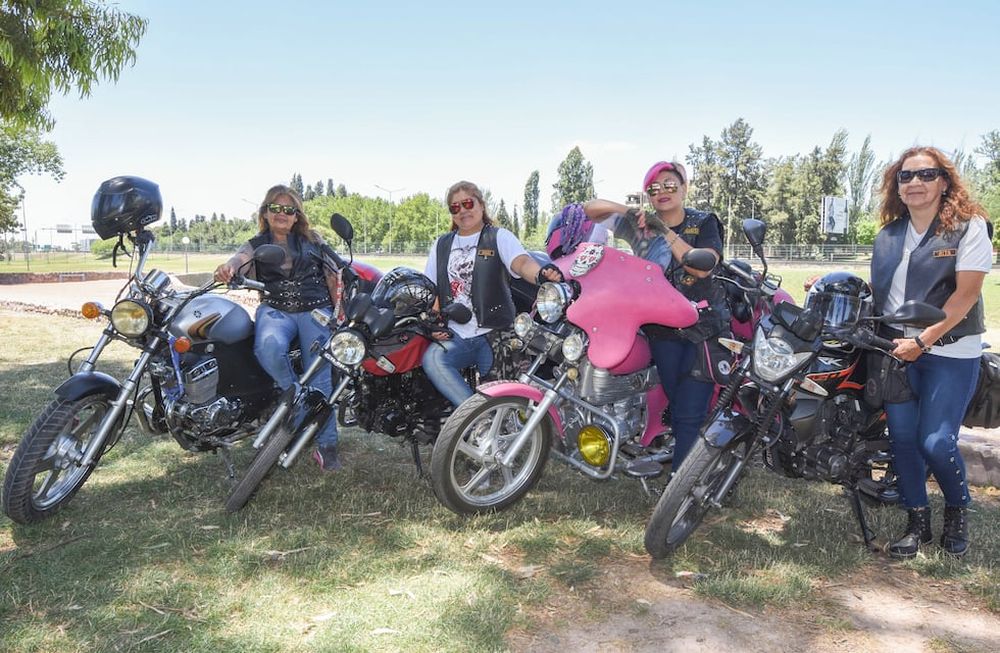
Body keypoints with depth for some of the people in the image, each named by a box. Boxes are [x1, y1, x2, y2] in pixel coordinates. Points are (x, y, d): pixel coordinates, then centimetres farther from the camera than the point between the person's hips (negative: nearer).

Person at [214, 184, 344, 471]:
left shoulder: (312, 241, 16)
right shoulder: (257, 244, 14)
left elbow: (333, 276, 14)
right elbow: (241, 257, -10)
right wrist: (228, 267, -35)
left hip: (315, 310, 0)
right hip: (275, 310, 0)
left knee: (320, 373, -16)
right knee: (269, 348, -36)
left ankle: (327, 444, -8)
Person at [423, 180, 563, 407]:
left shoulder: (499, 237, 5)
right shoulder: (441, 245, 18)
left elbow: (522, 262, -15)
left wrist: (541, 273, -39)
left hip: (492, 333, -2)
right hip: (454, 336, 3)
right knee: (432, 359, -28)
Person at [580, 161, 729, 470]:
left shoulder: (704, 223, 4)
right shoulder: (639, 225, 10)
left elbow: (702, 267, -13)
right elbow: (590, 208, 7)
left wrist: (667, 233, -18)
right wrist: (627, 210, -9)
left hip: (705, 325, -2)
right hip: (664, 331, 3)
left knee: (690, 412, -10)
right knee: (677, 406, 2)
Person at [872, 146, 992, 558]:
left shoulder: (969, 227, -5)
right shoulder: (889, 234, 11)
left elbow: (966, 294, -12)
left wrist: (922, 341, -17)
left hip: (949, 352, -4)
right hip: (896, 350, 5)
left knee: (935, 441, -8)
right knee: (902, 437, 3)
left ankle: (957, 510, 22)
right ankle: (917, 522, 19)